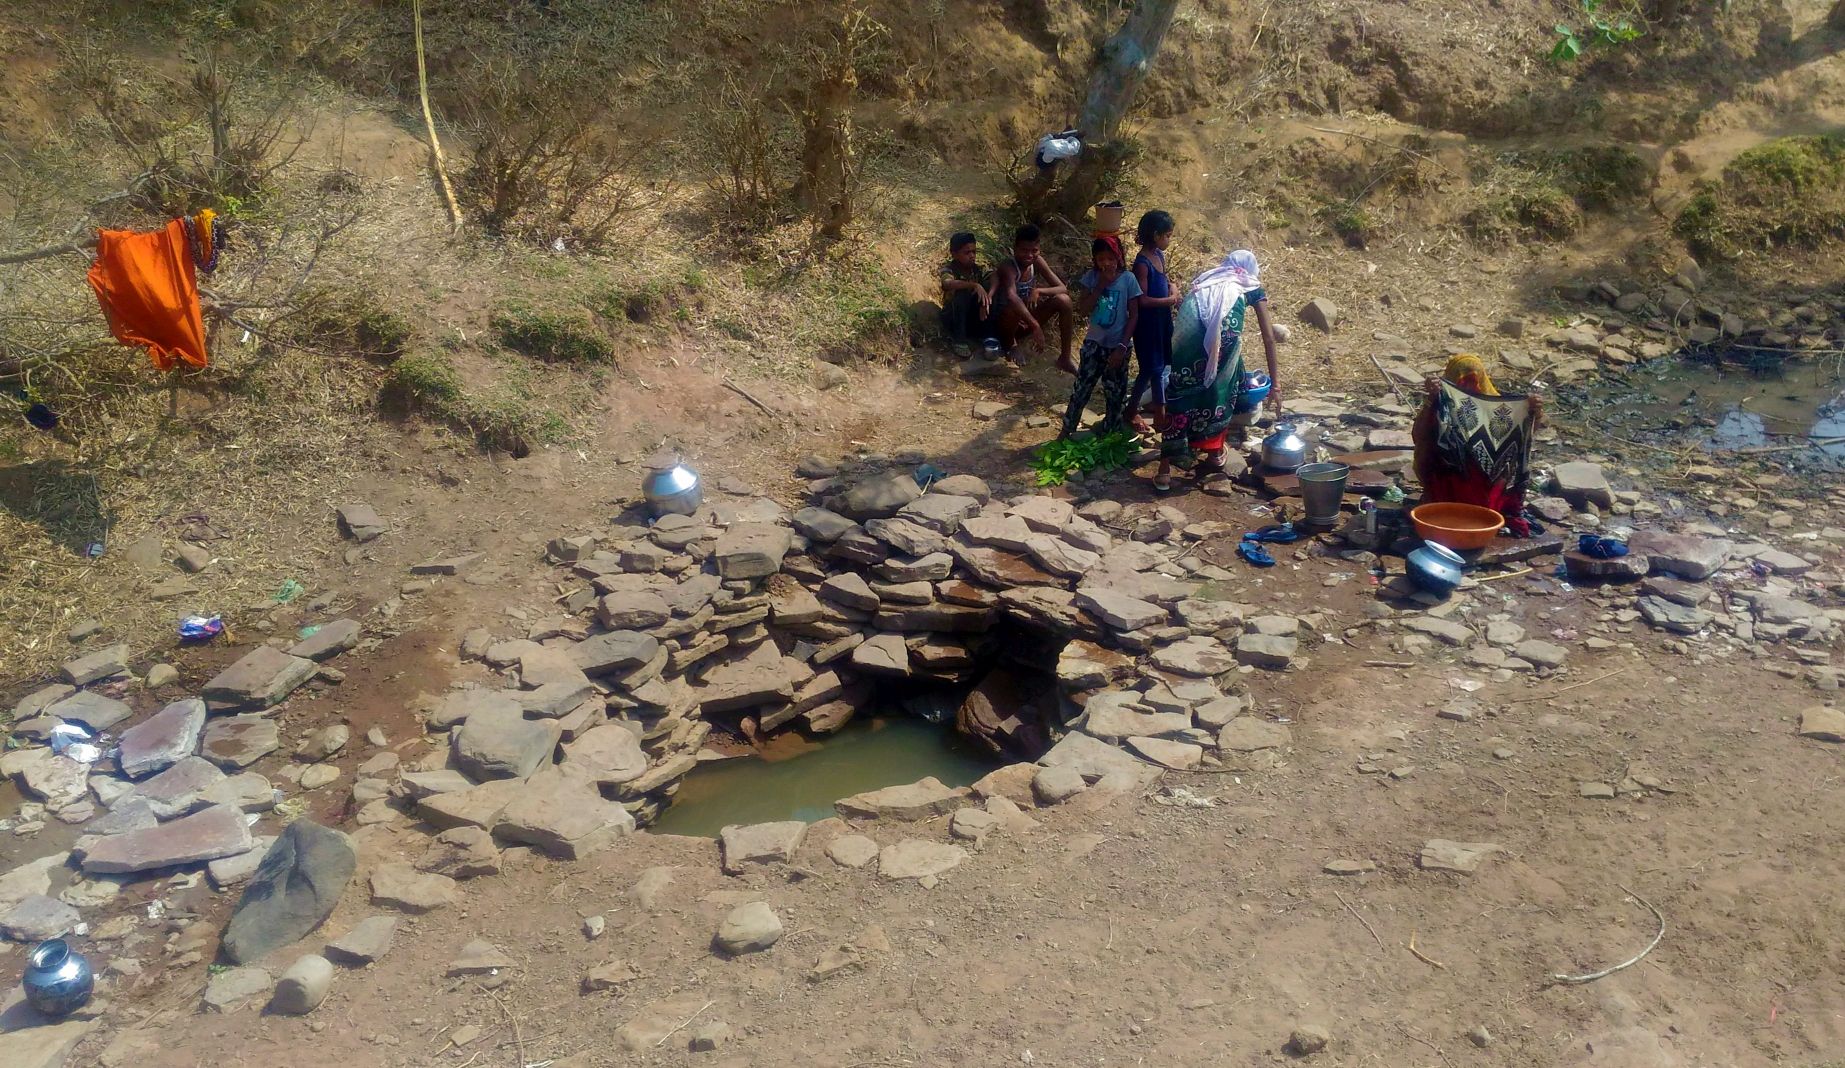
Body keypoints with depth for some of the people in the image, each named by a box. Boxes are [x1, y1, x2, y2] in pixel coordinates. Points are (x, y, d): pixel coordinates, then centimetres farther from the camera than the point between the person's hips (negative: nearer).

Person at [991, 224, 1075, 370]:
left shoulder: (1037, 262, -7)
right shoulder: (1008, 267, -26)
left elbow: (1063, 289, -8)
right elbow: (1011, 296, -46)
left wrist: (1039, 290, -27)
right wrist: (1035, 325, -52)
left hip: (1026, 322, 6)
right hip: (1005, 323, -6)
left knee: (1064, 300, -15)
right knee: (1013, 308, -39)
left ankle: (1065, 358, -8)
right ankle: (1009, 343, -5)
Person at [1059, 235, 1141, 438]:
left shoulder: (1128, 279, -9)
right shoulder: (1091, 276, -3)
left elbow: (1133, 316, -7)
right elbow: (1085, 309, -9)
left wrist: (1122, 346, -12)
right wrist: (1101, 285, -18)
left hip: (1117, 346, -1)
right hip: (1094, 344, 1)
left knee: (1116, 394, 8)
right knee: (1081, 389, 4)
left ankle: (1109, 437, 22)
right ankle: (1066, 431, 16)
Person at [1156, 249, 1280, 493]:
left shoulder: (1207, 281, 42)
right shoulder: (1252, 287, 32)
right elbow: (1268, 337, 28)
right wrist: (1275, 384, 30)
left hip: (1188, 328, 3)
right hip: (1224, 328, -3)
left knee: (1180, 392, 8)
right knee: (1222, 389, 19)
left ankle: (1165, 469, 5)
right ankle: (1214, 455, 25)